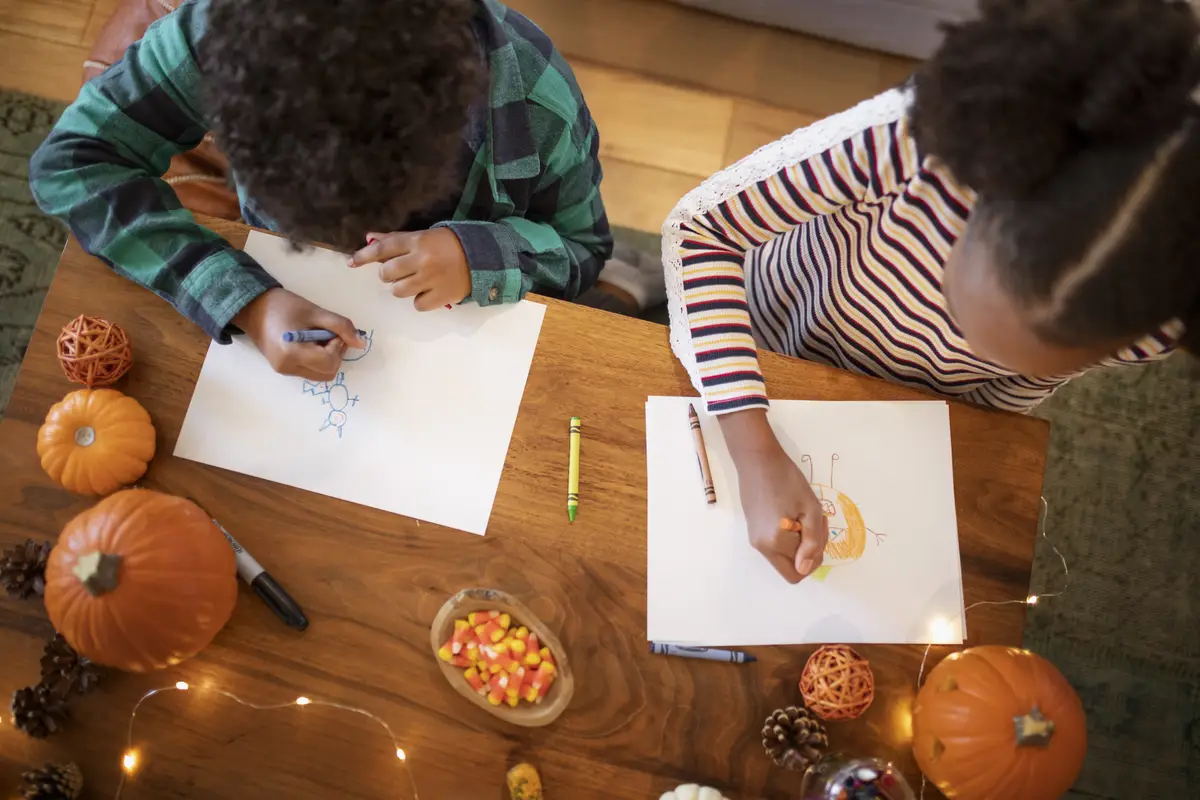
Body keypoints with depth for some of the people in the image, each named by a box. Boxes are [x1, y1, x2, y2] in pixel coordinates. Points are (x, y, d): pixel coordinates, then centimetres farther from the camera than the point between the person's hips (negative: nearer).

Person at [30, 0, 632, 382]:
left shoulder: (538, 102, -32)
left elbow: (584, 249, -15)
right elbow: (71, 161, -25)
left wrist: (479, 259, -38)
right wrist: (244, 301, -40)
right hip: (280, 299, 0)